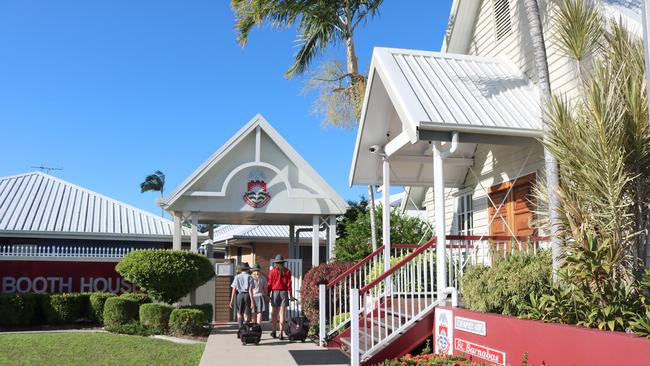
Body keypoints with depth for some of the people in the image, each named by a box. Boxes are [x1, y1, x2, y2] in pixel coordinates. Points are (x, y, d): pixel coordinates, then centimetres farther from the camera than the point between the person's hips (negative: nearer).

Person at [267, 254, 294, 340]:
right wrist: (290, 295, 5)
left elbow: (270, 284, 0)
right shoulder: (287, 271, 1)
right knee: (282, 314, 1)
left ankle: (274, 331, 21)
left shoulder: (272, 271, -1)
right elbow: (289, 284, 0)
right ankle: (281, 333, -1)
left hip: (275, 292, 0)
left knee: (275, 313, 13)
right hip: (284, 292, 0)